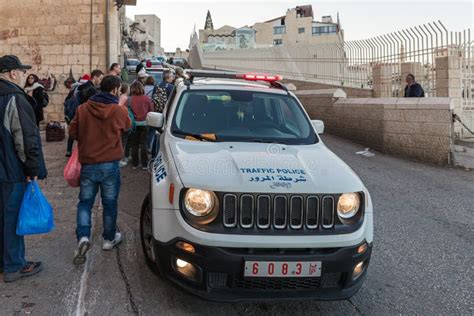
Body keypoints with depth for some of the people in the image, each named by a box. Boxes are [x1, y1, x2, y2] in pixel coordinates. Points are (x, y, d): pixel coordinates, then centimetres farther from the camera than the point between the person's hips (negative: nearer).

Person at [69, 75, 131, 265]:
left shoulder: (83, 109, -5)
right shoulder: (120, 111, -9)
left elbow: (72, 132, 1)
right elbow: (126, 127, 11)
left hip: (87, 163, 2)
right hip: (110, 164, -2)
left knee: (85, 202, 13)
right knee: (110, 203, 13)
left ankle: (83, 237, -5)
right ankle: (109, 239, 25)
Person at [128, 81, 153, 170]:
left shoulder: (130, 99, -10)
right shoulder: (146, 98, -6)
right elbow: (151, 110, 2)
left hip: (134, 123, 0)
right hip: (144, 123, 1)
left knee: (134, 144, 10)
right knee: (143, 144, 6)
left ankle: (134, 164, 13)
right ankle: (144, 164, 6)